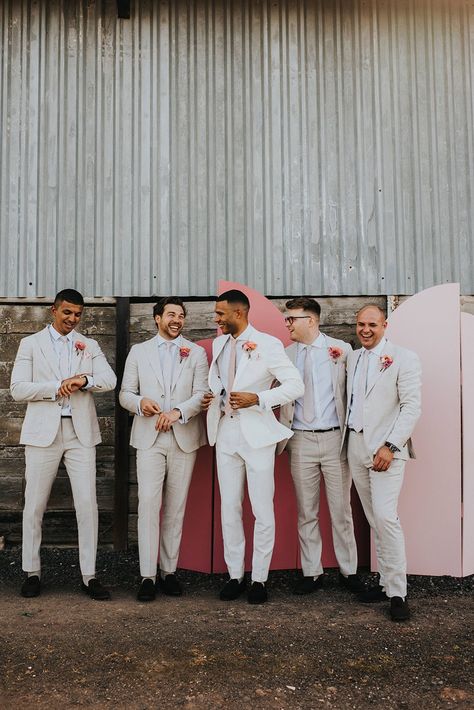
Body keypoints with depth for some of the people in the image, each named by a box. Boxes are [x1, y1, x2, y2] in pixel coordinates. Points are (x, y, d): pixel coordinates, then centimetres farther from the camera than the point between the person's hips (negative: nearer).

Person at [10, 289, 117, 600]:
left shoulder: (89, 346, 12)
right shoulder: (31, 343, 8)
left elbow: (109, 380, -3)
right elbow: (18, 389, -2)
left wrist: (83, 380, -22)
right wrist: (56, 387, -13)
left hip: (81, 432, 1)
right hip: (43, 431, -1)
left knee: (88, 505, -1)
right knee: (35, 506, 5)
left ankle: (89, 576, 8)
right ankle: (32, 572, 19)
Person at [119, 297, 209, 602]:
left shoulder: (196, 353, 9)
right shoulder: (139, 352, 11)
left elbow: (202, 393, -2)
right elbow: (125, 394, 9)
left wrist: (178, 412, -19)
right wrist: (140, 402, -14)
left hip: (184, 438, 1)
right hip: (149, 438, 0)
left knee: (176, 507, 5)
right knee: (149, 504, -8)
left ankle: (169, 571, 15)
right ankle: (148, 576, -2)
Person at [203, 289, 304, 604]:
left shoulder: (267, 344, -8)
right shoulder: (218, 344, 11)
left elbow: (296, 385, -11)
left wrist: (257, 398, -20)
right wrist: (210, 398, 2)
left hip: (257, 434, -5)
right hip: (226, 433, 6)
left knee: (263, 509, 2)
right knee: (229, 507, 9)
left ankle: (259, 579, 14)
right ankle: (235, 575, 21)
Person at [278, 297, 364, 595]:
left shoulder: (342, 349, 0)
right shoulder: (286, 355, 6)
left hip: (335, 438, -2)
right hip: (301, 440, 2)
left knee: (341, 510, 6)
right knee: (306, 512, 9)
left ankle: (349, 571, 21)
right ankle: (312, 573, 20)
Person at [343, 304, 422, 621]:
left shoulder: (404, 358, -3)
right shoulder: (351, 358, 14)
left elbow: (412, 407, -8)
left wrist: (390, 446, -15)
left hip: (386, 448, -5)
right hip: (356, 446, 5)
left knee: (385, 517, -13)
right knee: (374, 520, 9)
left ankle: (397, 593, -3)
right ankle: (386, 582, 17)